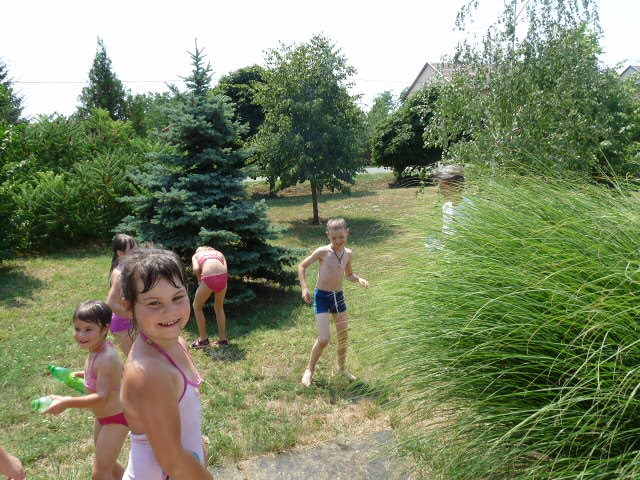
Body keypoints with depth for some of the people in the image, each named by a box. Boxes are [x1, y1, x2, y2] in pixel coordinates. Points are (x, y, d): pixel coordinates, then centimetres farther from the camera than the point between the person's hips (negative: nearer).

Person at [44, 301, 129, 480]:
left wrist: (67, 402, -36)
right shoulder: (96, 350, -4)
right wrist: (83, 374, 4)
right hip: (103, 417, 10)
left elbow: (102, 397, -35)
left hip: (115, 419, -10)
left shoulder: (106, 358, -32)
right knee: (107, 463, 27)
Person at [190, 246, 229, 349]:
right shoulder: (219, 253, 33)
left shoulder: (196, 254, 28)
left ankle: (203, 339, 24)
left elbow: (196, 269, 5)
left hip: (209, 278, -3)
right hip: (222, 276, 3)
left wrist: (199, 280, 22)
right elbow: (225, 269, 12)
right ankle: (223, 339, 31)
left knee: (197, 306, 23)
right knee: (219, 307, 27)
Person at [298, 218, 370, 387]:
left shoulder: (348, 254, 0)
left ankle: (342, 367, 37)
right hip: (322, 297, -5)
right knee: (324, 339, -11)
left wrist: (359, 279, -4)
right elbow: (302, 266, -4)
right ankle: (310, 370, 12)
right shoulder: (323, 252, -15)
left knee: (343, 336, 14)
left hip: (339, 296, 5)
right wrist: (304, 287, -12)